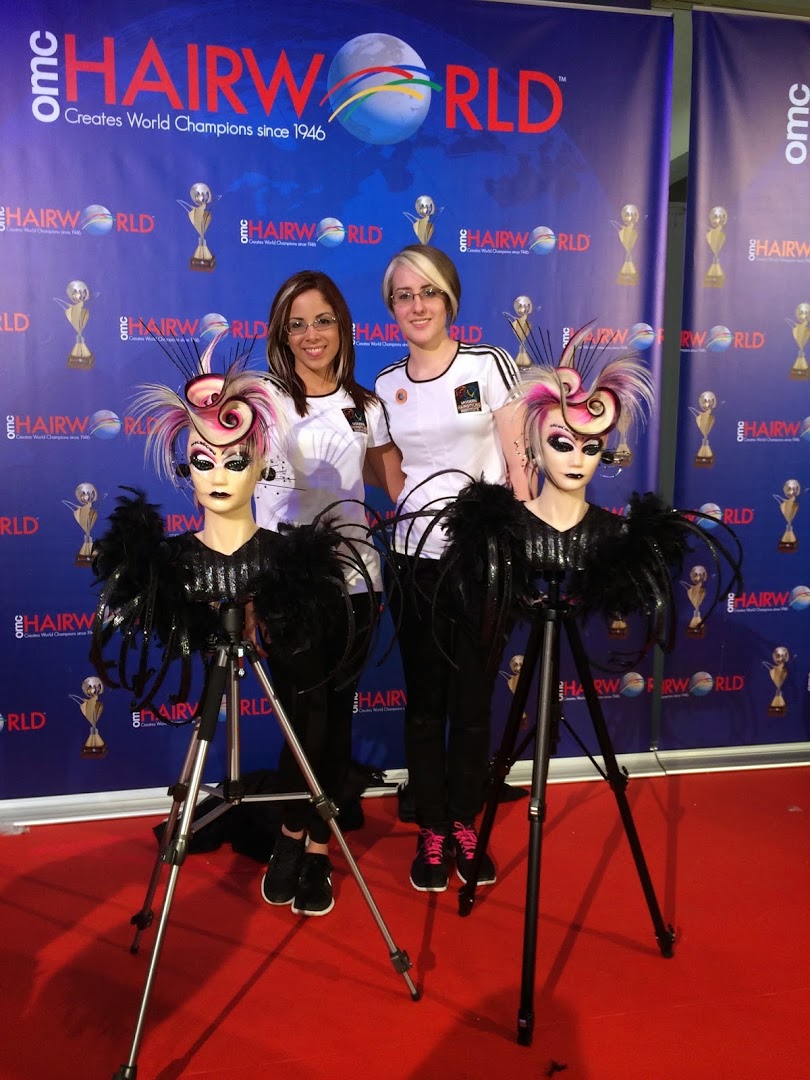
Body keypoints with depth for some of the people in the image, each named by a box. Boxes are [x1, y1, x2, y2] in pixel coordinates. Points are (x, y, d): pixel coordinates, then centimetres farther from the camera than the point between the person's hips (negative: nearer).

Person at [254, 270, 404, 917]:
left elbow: (397, 484, 15)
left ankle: (310, 843, 25)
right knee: (304, 717, 2)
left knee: (334, 716, 8)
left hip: (352, 579, 3)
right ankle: (301, 836, 26)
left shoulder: (365, 406, 9)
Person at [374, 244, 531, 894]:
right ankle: (432, 833, 23)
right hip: (417, 559, 2)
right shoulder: (385, 388, 8)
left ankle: (466, 827, 26)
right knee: (425, 703, 9)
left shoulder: (490, 365, -1)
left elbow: (517, 463, -3)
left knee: (474, 700, 7)